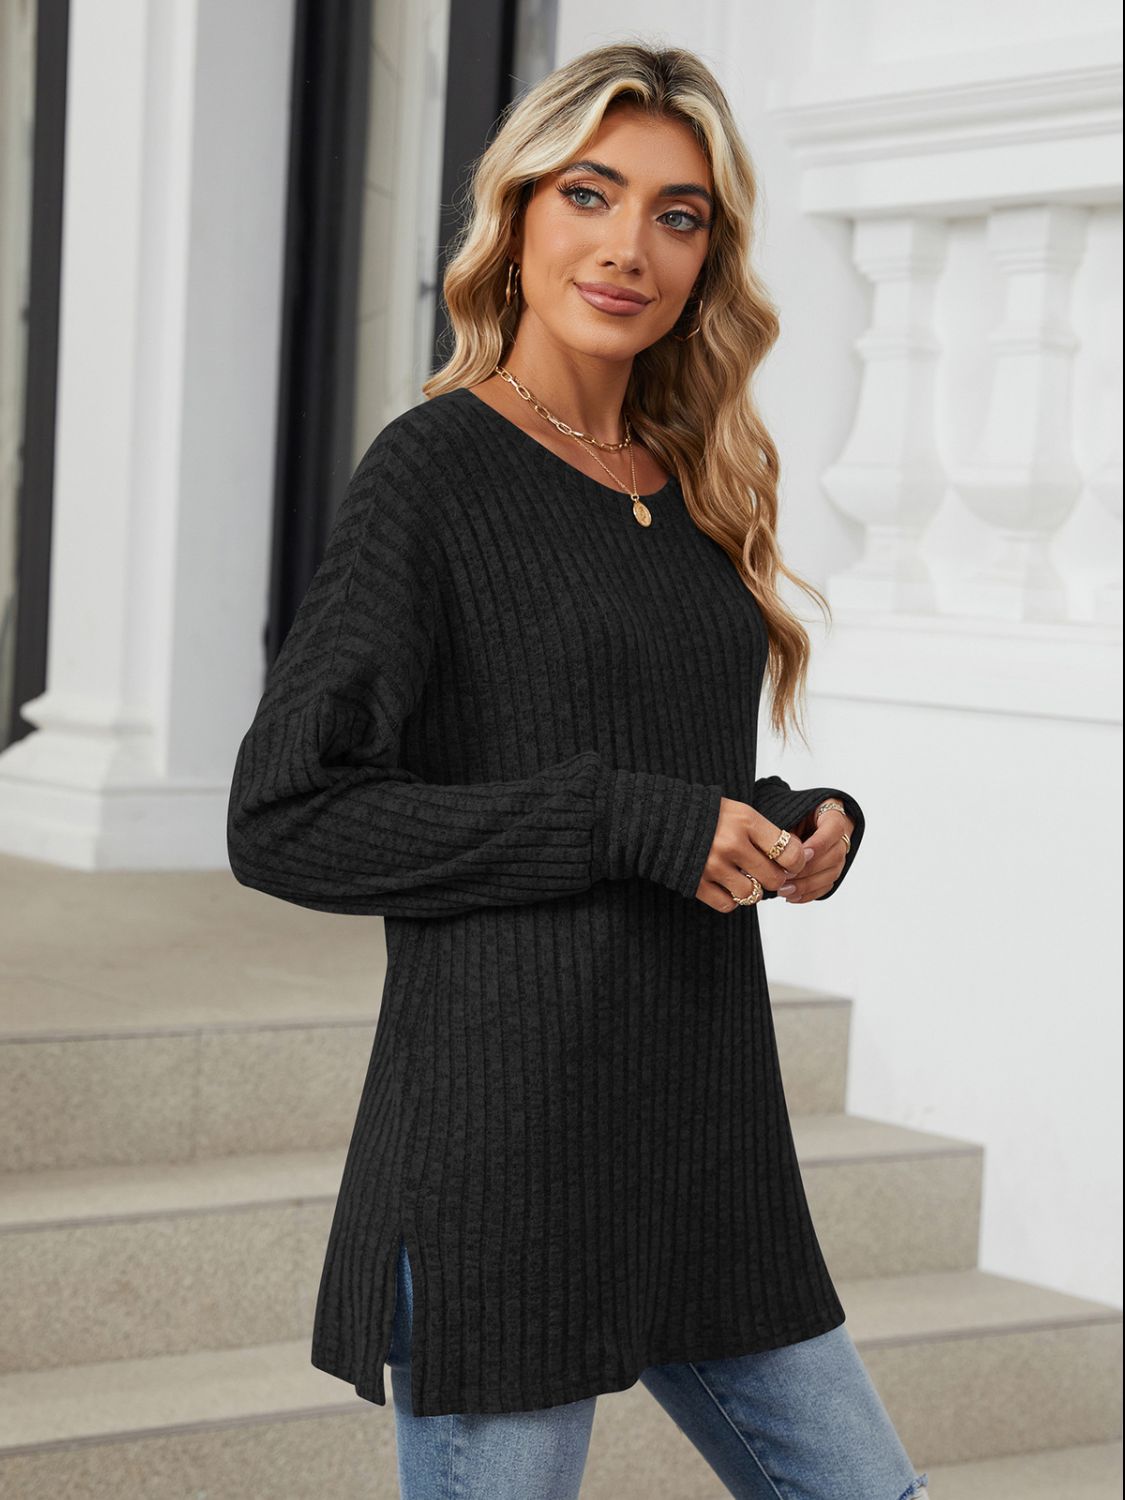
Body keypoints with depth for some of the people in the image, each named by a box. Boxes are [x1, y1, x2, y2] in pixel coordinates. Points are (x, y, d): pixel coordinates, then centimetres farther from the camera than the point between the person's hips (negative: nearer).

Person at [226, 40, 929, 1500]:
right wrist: (633, 822, -18)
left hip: (701, 1139, 7)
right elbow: (284, 820, -14)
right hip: (504, 1144, -7)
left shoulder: (692, 491, 13)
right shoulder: (435, 468, -8)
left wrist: (806, 828, 1)